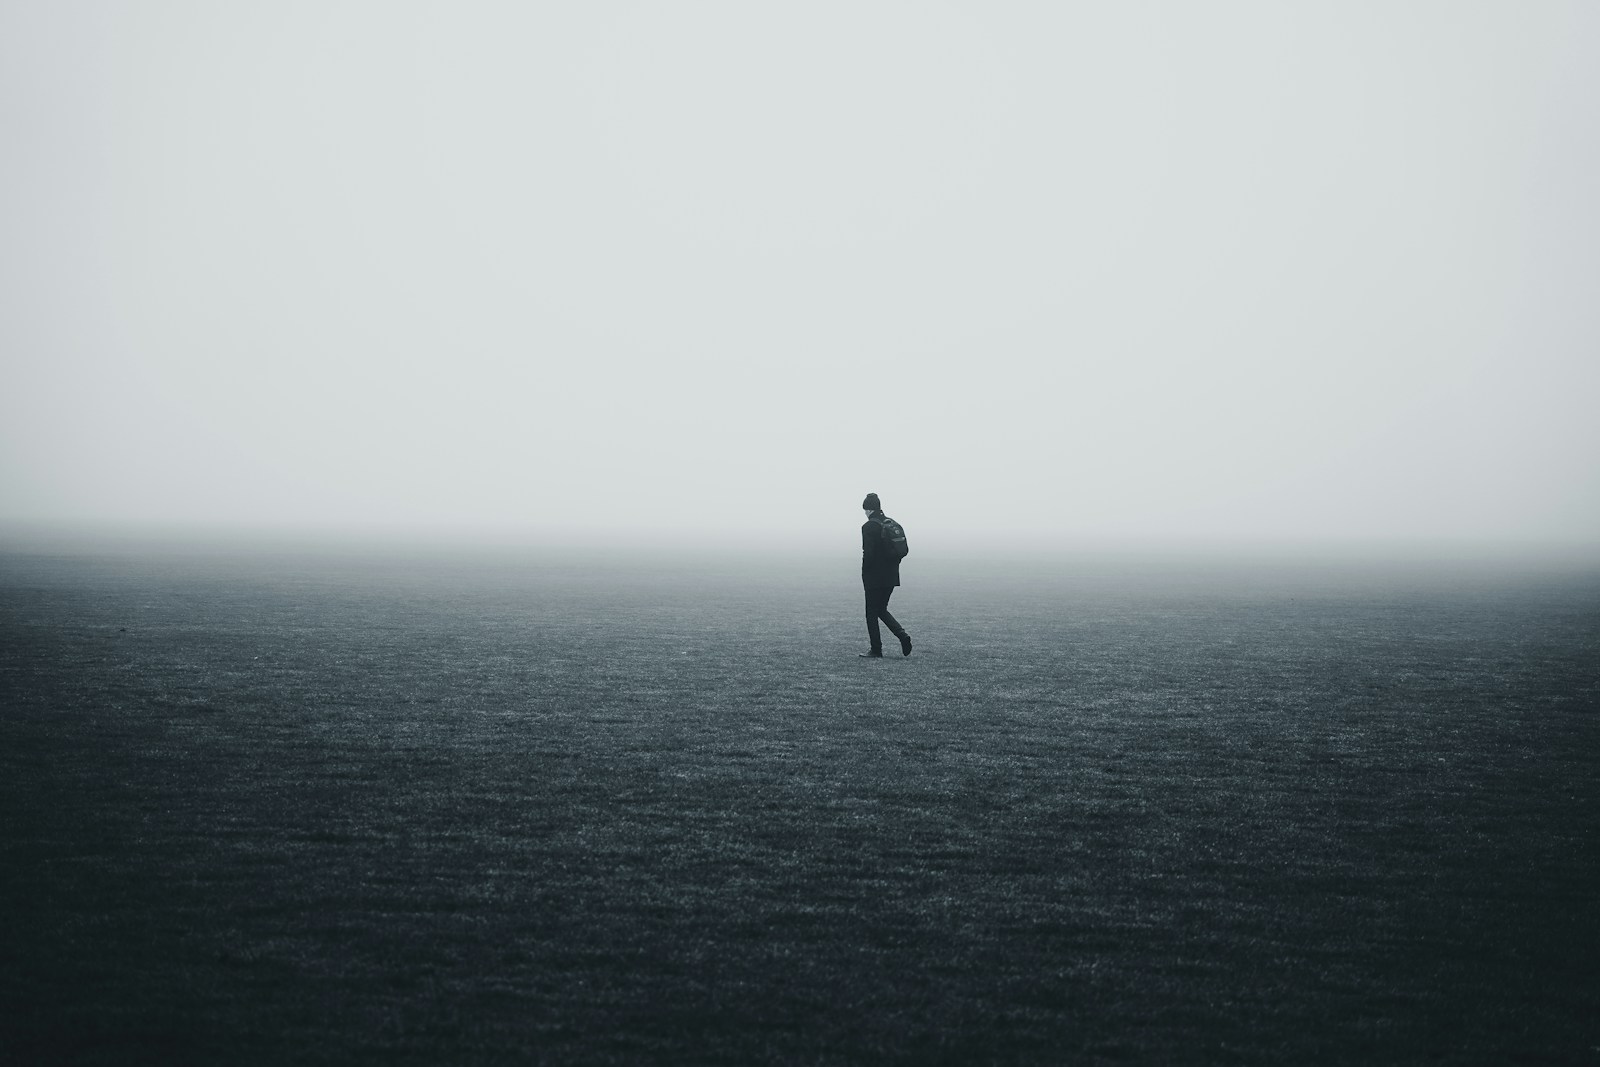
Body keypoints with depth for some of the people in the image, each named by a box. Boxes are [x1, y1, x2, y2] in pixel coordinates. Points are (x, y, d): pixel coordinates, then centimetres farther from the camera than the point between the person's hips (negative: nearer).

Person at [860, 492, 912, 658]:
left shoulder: (869, 527, -14)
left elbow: (868, 553, -18)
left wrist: (865, 576, -8)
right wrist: (893, 567, 16)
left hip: (874, 576, -7)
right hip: (891, 577, 7)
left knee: (872, 613, 3)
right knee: (882, 610, 20)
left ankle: (876, 651, 5)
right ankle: (902, 635, 0)